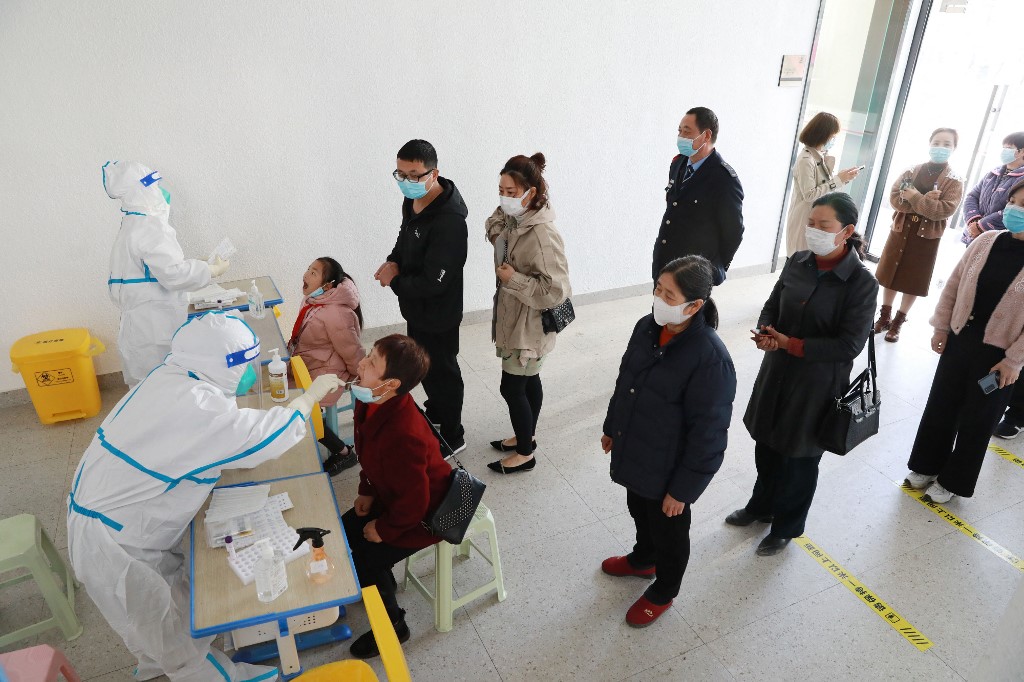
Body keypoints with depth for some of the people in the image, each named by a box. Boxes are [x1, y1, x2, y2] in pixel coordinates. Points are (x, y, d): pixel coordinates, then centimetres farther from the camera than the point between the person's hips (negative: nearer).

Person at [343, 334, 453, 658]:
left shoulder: (402, 436, -42)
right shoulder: (371, 403, -15)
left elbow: (414, 501, -30)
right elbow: (368, 453, 8)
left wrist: (384, 529, -15)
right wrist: (367, 491, 5)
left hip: (423, 515, -9)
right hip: (391, 497, 9)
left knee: (361, 559, -8)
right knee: (343, 532, 11)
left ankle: (393, 626, 18)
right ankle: (381, 583, 37)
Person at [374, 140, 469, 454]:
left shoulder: (449, 221, -32)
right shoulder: (413, 201, -3)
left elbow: (433, 282, -31)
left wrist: (394, 281, -16)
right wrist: (394, 261, -4)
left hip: (437, 317, -9)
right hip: (416, 309, 9)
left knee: (442, 373, 9)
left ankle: (451, 438, 30)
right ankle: (434, 414, 51)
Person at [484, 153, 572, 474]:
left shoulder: (542, 234, -28)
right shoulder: (514, 220, -1)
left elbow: (556, 290, -29)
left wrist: (513, 279, -23)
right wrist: (497, 234, -1)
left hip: (530, 324, -8)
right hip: (515, 318, 8)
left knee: (511, 387, 3)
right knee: (528, 381, 22)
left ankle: (525, 454, 22)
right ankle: (525, 437, 40)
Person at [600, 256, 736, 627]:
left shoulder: (710, 358, -30)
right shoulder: (647, 327, -9)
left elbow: (708, 433, -23)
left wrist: (683, 488, -17)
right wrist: (611, 427, 16)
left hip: (668, 469, -6)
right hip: (634, 454, 7)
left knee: (668, 532, 20)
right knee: (639, 512, 31)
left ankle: (663, 593, 46)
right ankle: (642, 559, 60)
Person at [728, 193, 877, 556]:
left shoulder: (861, 282, -18)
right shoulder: (798, 262, -3)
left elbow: (848, 346, -20)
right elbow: (772, 305, 6)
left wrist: (789, 343, -22)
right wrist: (765, 332, -15)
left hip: (817, 384, -5)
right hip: (776, 372, 5)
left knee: (799, 457, 14)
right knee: (766, 444, 21)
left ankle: (787, 526, 37)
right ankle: (761, 506, 47)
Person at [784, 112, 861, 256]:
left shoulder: (820, 157, 9)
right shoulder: (806, 160, -18)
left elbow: (824, 185, 12)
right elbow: (810, 195, -21)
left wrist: (844, 177, -1)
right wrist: (838, 180, -18)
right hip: (804, 220, -9)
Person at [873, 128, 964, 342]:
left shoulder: (955, 181, -4)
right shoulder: (910, 172, 2)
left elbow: (945, 209, -17)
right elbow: (894, 198, -9)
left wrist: (915, 197, -21)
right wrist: (925, 202, -21)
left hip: (927, 236, -2)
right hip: (901, 230, 2)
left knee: (913, 281, 5)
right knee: (890, 275, 9)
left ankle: (898, 322, 17)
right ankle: (884, 317, 23)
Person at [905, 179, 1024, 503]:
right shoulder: (986, 241, -3)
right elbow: (954, 283, 6)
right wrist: (941, 327, 5)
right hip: (960, 338, 4)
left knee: (977, 420, 11)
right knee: (940, 405, 15)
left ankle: (952, 481, 28)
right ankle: (926, 466, 34)